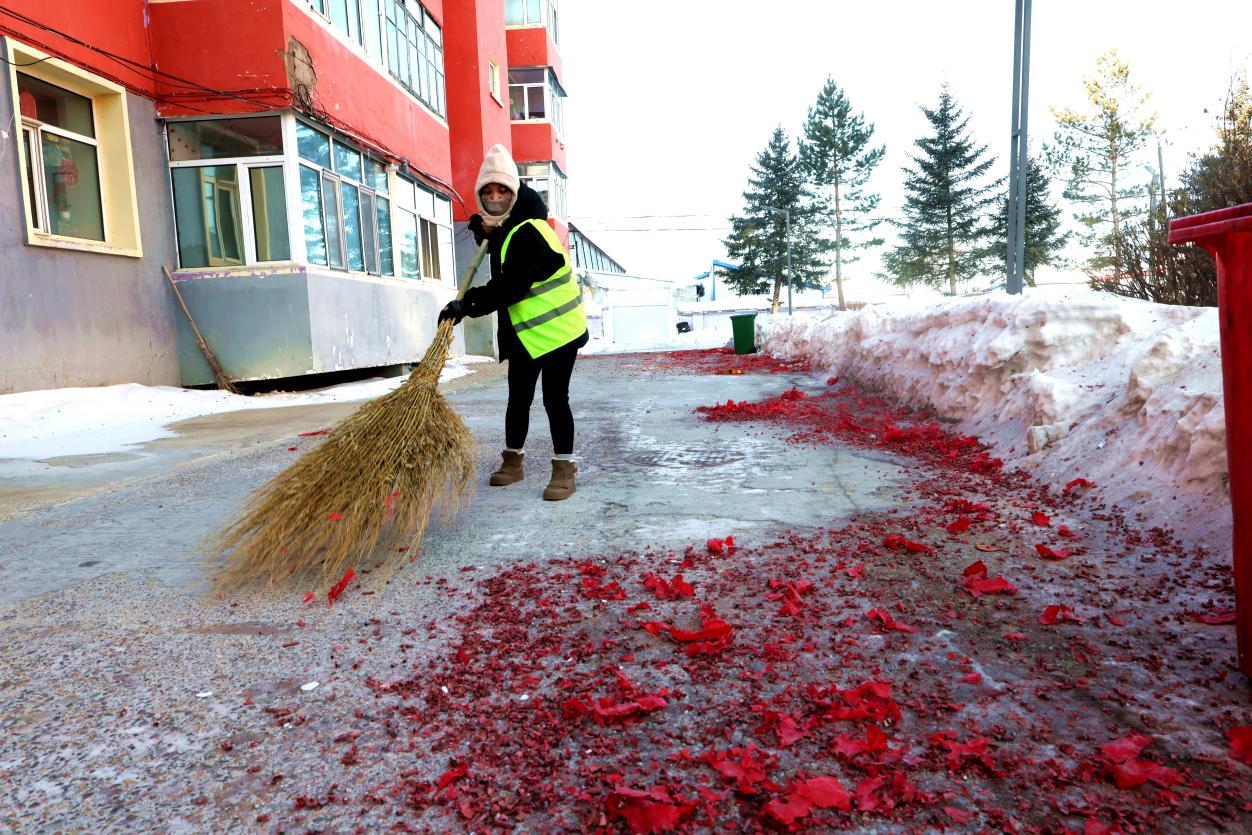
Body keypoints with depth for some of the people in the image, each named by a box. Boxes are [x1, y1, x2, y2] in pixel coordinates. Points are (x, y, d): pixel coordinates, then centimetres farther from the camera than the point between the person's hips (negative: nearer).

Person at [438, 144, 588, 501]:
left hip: (556, 329, -9)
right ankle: (513, 461, 29)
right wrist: (487, 234, 11)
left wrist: (466, 306, -25)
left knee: (555, 399, -5)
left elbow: (510, 287, -29)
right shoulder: (506, 227, 9)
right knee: (518, 398, 15)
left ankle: (564, 469, 6)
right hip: (524, 333, 9)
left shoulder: (528, 232, -21)